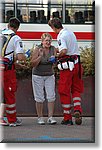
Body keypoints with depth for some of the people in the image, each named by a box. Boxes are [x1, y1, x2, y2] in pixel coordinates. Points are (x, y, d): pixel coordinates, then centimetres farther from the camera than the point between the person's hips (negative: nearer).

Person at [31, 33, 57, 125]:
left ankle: (50, 117, -3)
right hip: (38, 76, -3)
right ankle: (40, 117, 7)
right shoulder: (37, 49, -12)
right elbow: (33, 64, -12)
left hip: (49, 76, 3)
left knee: (51, 96, -6)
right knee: (40, 98, -2)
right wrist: (40, 56, -25)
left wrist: (54, 59, -21)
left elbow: (56, 61, 2)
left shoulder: (53, 49, -3)